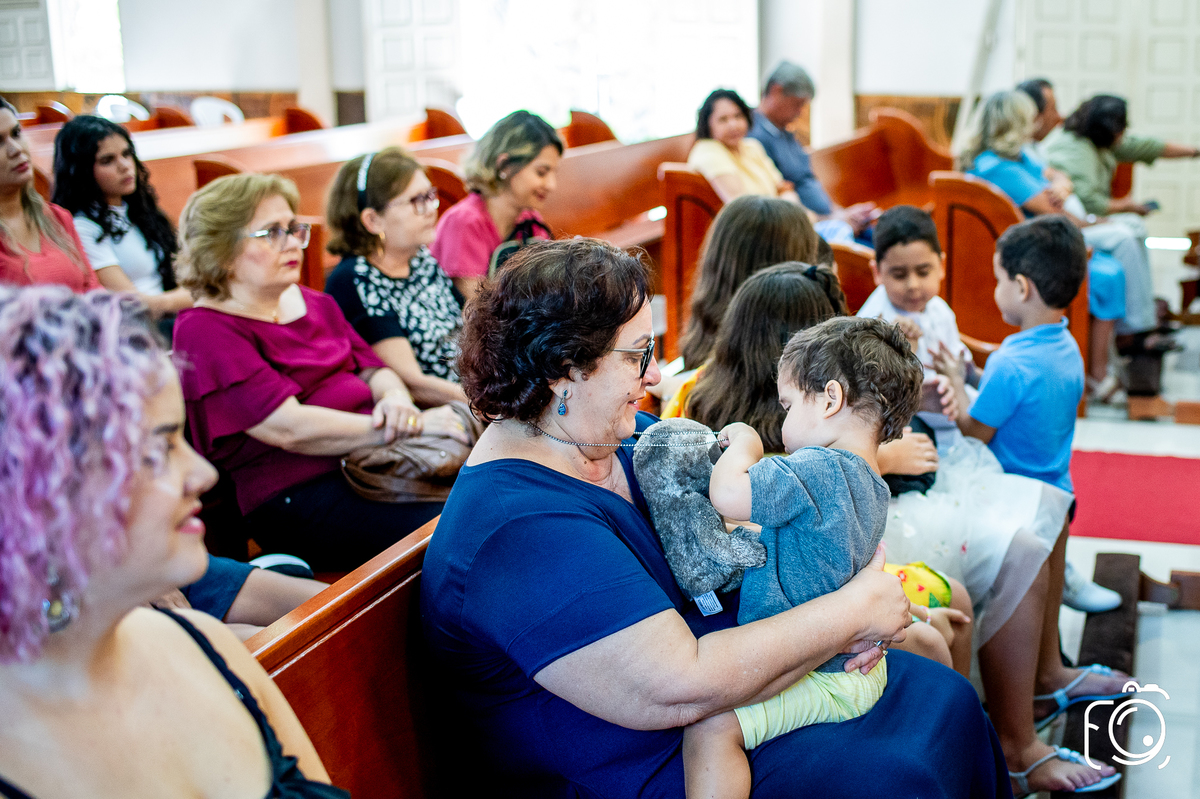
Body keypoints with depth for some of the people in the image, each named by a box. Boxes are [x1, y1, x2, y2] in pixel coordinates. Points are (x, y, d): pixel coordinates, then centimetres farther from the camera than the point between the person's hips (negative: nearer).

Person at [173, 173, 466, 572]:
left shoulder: (315, 303, 20)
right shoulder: (205, 330, -8)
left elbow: (374, 368, 17)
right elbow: (290, 428, -17)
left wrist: (396, 400, -9)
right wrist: (411, 425, -17)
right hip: (299, 494, -8)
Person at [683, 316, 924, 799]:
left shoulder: (817, 469, -22)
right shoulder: (871, 484, 11)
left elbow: (728, 494, -32)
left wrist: (745, 440, -13)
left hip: (823, 681, -11)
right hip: (852, 662, 11)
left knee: (710, 727, -23)